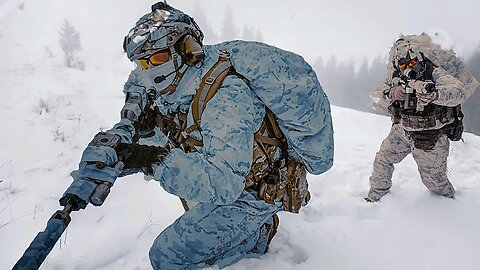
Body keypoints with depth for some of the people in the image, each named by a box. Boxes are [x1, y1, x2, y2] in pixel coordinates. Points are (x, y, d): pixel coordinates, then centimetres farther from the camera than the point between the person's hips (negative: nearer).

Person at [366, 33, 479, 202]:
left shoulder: (435, 74, -22)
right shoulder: (396, 78, -7)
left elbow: (459, 92, -36)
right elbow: (377, 96, -15)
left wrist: (435, 94, -57)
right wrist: (390, 94, -37)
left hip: (431, 137, -4)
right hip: (402, 131, 4)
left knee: (433, 177, 9)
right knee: (382, 160, 9)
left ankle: (449, 200, 42)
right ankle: (375, 196, 31)